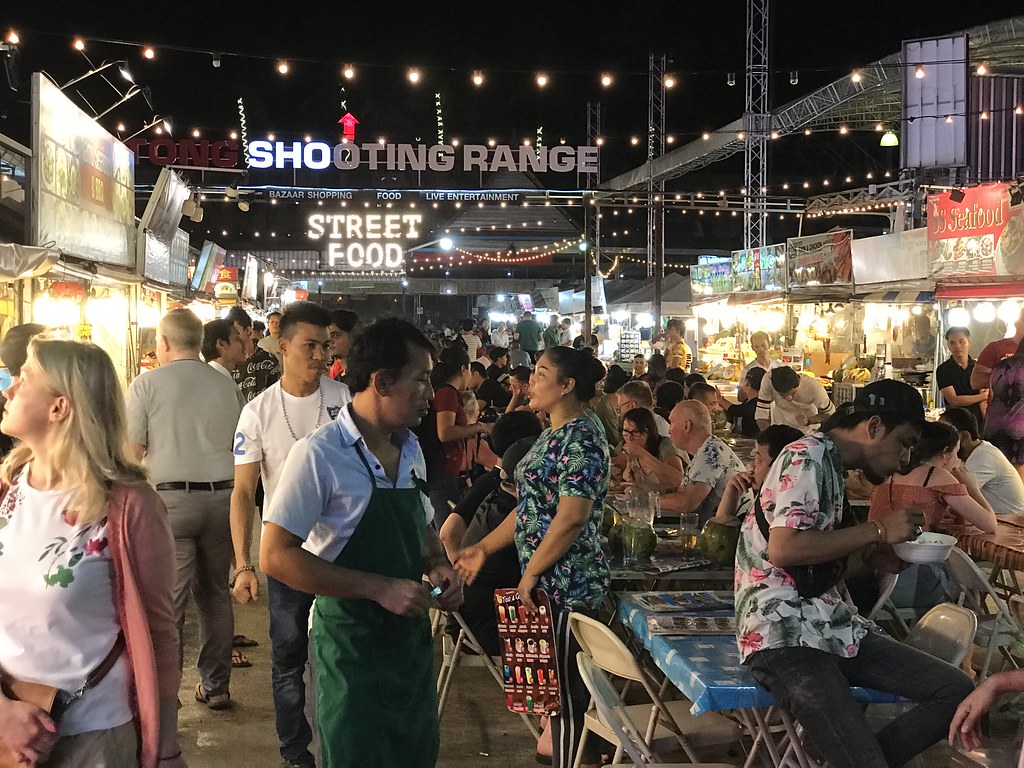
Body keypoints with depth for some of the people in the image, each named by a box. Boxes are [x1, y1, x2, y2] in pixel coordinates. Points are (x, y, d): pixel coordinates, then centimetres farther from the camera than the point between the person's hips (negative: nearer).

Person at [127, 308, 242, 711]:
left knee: (167, 601, 1)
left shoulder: (147, 384, -4)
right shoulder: (226, 386, 6)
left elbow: (130, 453, -4)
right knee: (215, 594, 14)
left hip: (170, 500, -4)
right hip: (221, 498, 4)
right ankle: (216, 686, 23)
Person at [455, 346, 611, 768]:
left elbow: (571, 518, -24)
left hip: (566, 585, -10)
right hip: (548, 583, 10)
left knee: (566, 688, 2)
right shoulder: (553, 436, 13)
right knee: (555, 682, 17)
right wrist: (484, 547, 16)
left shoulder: (581, 440, -17)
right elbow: (531, 506, 18)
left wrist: (530, 573, -17)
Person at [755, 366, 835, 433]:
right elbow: (761, 417, -25)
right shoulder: (768, 380, -30)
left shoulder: (813, 387, -31)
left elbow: (830, 414, -14)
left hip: (808, 430, -1)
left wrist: (808, 421, -32)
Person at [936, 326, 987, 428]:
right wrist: (982, 396, 0)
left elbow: (983, 401, 0)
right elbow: (954, 401, -7)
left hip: (978, 420, 2)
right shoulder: (943, 370, 0)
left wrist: (985, 423, -13)